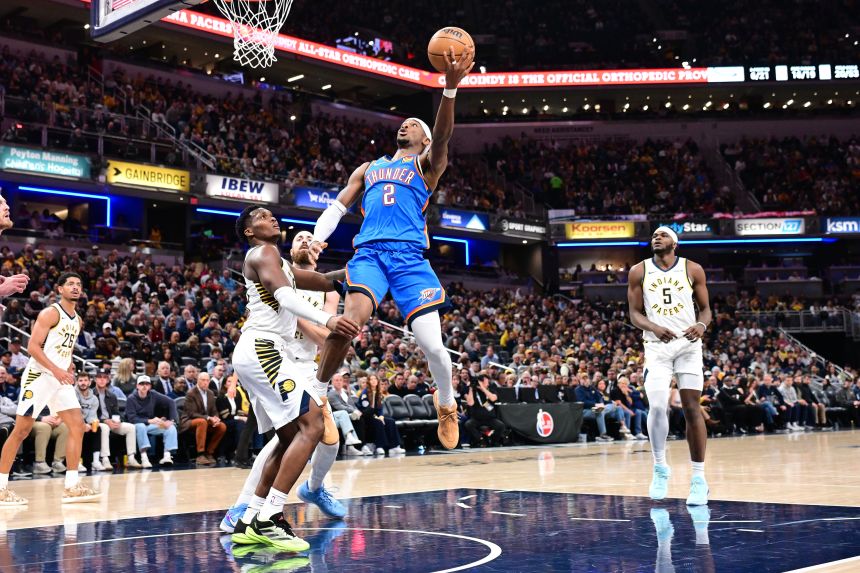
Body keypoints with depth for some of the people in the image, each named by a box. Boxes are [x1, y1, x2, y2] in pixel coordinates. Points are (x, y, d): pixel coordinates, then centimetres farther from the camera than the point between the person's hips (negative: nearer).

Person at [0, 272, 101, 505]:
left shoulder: (77, 321, 15)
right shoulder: (50, 313, -9)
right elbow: (33, 346, -16)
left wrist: (69, 367, 7)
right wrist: (56, 370, -24)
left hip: (61, 378, 8)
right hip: (39, 375, -7)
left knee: (77, 426, -3)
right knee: (21, 430, -4)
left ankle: (72, 487, 0)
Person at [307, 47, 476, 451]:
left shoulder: (427, 165, 17)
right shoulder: (369, 168, 27)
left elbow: (443, 134, -3)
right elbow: (337, 207, 21)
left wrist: (450, 87, -20)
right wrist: (318, 237, -2)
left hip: (409, 255, -1)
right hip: (369, 251, 1)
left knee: (432, 345, -10)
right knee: (352, 317, -29)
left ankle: (446, 405, 19)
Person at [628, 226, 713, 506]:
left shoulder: (692, 269, 3)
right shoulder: (639, 271, 4)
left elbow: (705, 308, 7)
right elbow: (635, 313, 4)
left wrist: (702, 325, -16)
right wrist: (654, 328, -17)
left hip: (688, 344, 0)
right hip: (656, 346, 0)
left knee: (692, 409, -2)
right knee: (657, 406, -15)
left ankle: (699, 477, 4)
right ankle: (660, 468, 5)